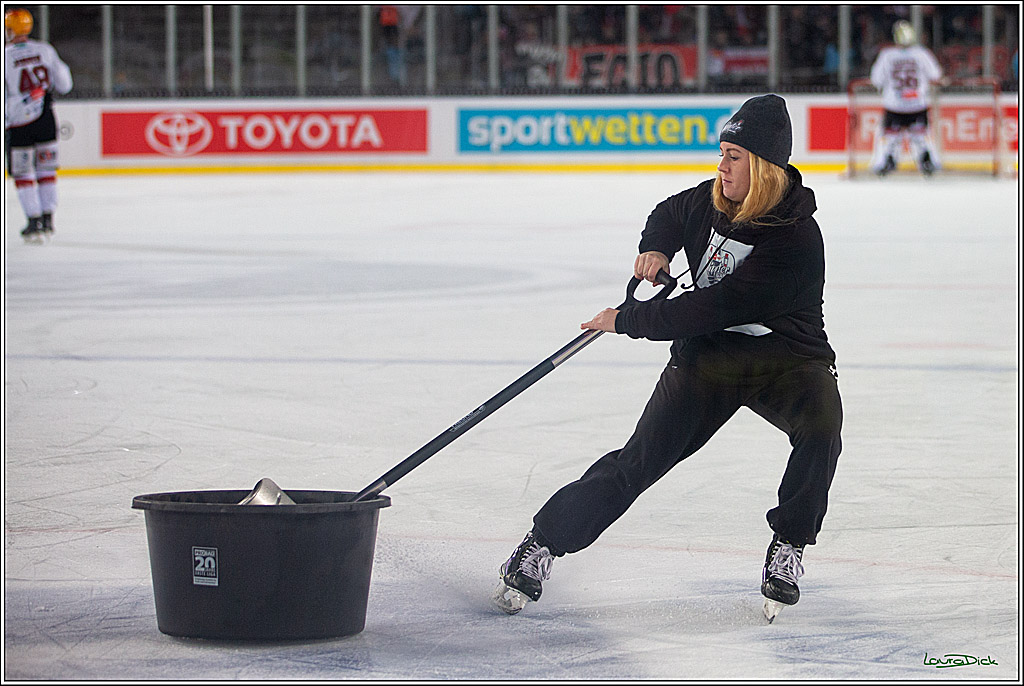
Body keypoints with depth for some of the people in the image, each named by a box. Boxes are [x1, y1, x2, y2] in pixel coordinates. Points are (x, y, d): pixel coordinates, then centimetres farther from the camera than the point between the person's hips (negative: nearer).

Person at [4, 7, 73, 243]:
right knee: (46, 170, 14)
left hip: (19, 123, -4)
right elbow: (64, 85, 6)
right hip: (46, 121, 4)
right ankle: (48, 221, 16)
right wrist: (62, 68, 25)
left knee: (23, 173, 6)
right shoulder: (45, 51, -1)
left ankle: (35, 223, 1)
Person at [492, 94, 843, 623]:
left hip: (785, 359, -4)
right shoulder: (712, 199, -4)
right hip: (706, 356, 4)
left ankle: (787, 549, -15)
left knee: (821, 427, -33)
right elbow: (669, 215, 22)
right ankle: (542, 543, 1)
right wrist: (655, 248, -1)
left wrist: (627, 321, -23)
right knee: (640, 460, -7)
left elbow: (715, 308, -29)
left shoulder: (795, 240, -26)